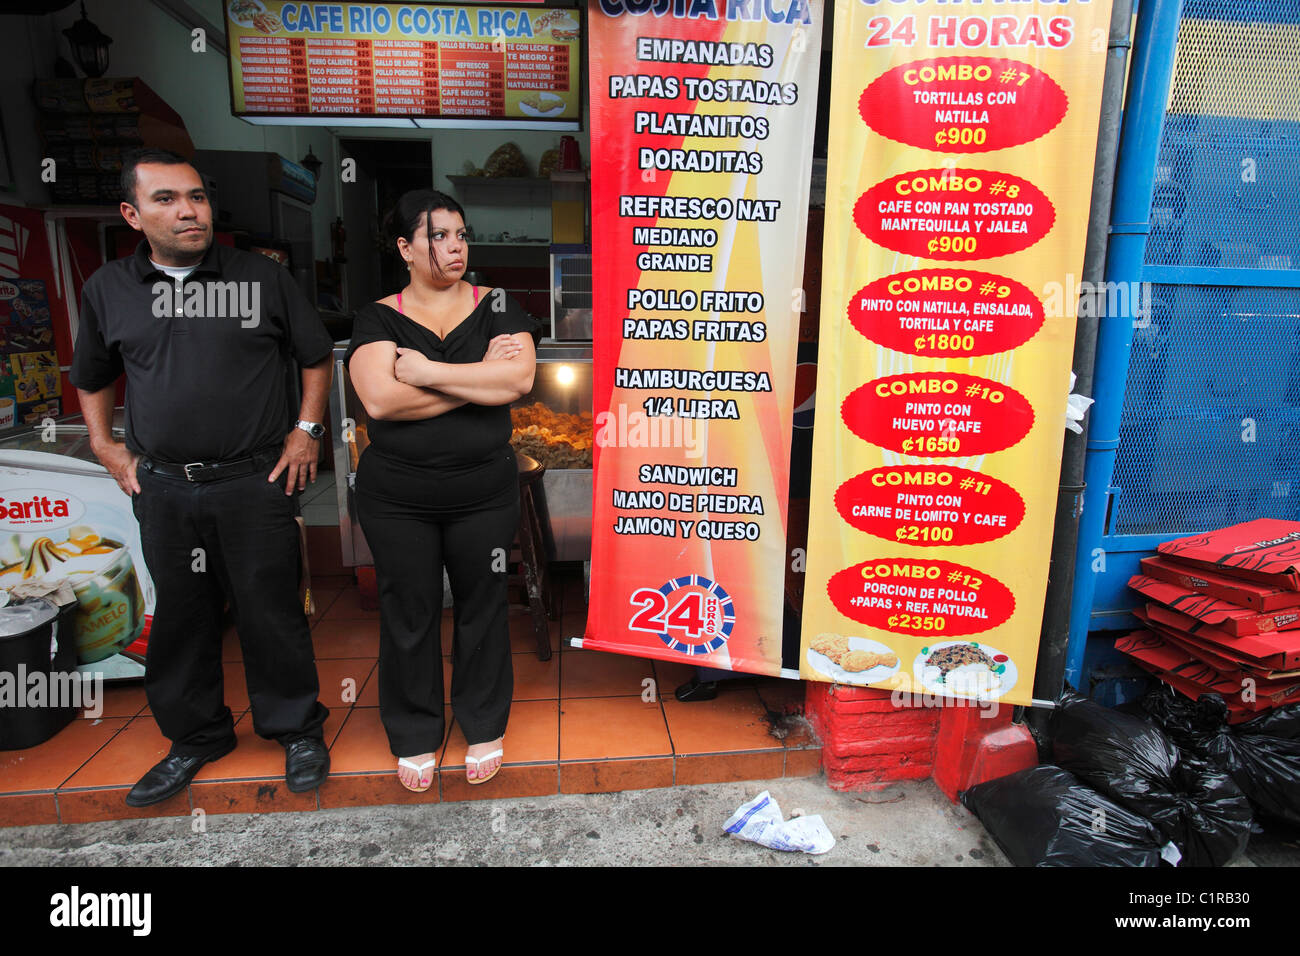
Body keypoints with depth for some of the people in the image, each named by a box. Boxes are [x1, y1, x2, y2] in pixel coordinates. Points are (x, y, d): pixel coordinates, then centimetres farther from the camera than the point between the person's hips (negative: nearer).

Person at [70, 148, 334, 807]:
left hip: (254, 482, -3)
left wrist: (306, 431, 1)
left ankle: (297, 729, 23)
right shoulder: (107, 290, 7)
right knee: (180, 616, 13)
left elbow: (316, 355, 8)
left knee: (270, 612, 4)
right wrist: (104, 445, 11)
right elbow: (91, 378, 22)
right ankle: (195, 737, 32)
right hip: (161, 487, 3)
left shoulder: (261, 277, 0)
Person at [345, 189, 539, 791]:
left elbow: (519, 379, -16)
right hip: (396, 498, 0)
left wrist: (427, 371, -16)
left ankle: (484, 728, 33)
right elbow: (379, 400, -18)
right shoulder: (378, 318, 0)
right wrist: (480, 380, -15)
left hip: (485, 491, 0)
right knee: (409, 613, 10)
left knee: (481, 608, 11)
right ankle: (415, 737, 32)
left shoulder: (495, 306, 2)